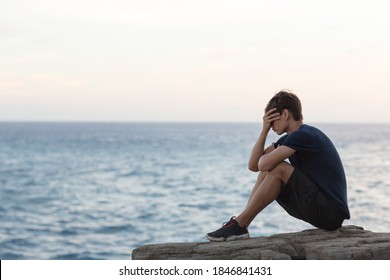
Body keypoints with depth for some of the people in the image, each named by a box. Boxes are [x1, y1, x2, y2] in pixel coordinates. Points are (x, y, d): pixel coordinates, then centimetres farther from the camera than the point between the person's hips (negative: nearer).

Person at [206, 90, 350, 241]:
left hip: (331, 213, -10)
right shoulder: (289, 139, 14)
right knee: (267, 173, 7)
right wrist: (264, 130, 1)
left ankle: (239, 225, -13)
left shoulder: (303, 135, -16)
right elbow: (253, 165, 9)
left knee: (278, 169, -19)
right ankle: (239, 227, 0)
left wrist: (264, 158, -1)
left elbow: (264, 164, -25)